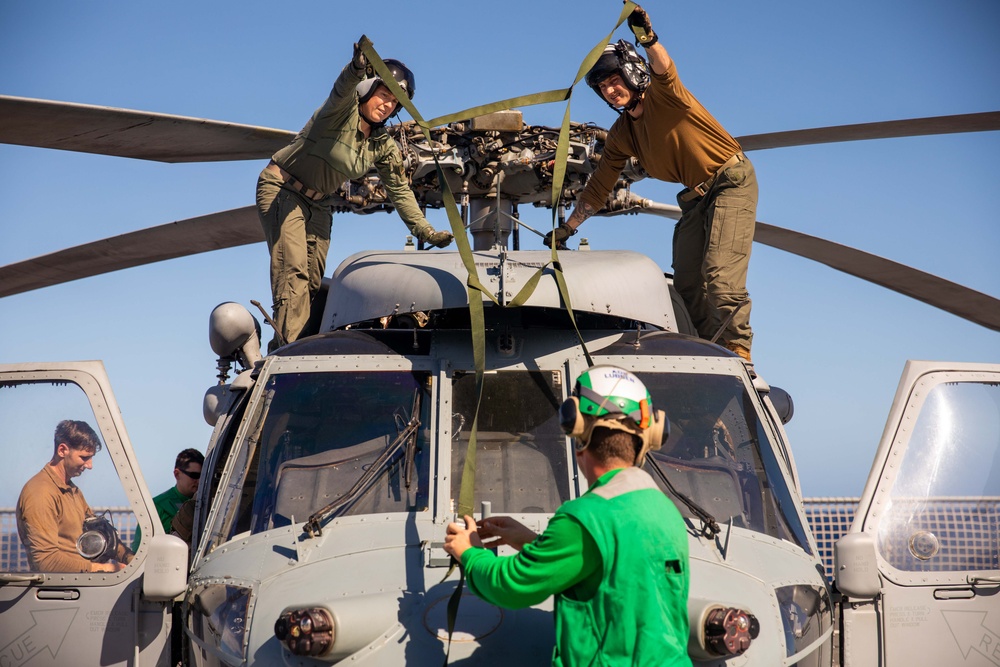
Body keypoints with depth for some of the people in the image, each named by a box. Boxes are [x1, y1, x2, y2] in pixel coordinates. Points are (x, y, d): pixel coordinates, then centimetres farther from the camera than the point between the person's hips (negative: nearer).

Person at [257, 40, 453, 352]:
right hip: (281, 190, -8)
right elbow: (342, 90, -42)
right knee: (293, 270, -22)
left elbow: (399, 189, 8)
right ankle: (289, 346, -28)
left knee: (312, 282, 5)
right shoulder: (342, 112, -18)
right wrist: (357, 69, -65)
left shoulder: (383, 146, 1)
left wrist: (425, 232, 3)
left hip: (318, 205, 8)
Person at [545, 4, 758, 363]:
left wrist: (648, 38, -57)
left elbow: (663, 68, -36)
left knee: (720, 276, -20)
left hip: (732, 181, -8)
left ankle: (738, 355, -17)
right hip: (695, 197, 8)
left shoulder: (661, 94, -12)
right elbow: (598, 187, 15)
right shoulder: (620, 135, 7)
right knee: (687, 286, 3)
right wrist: (567, 227, 14)